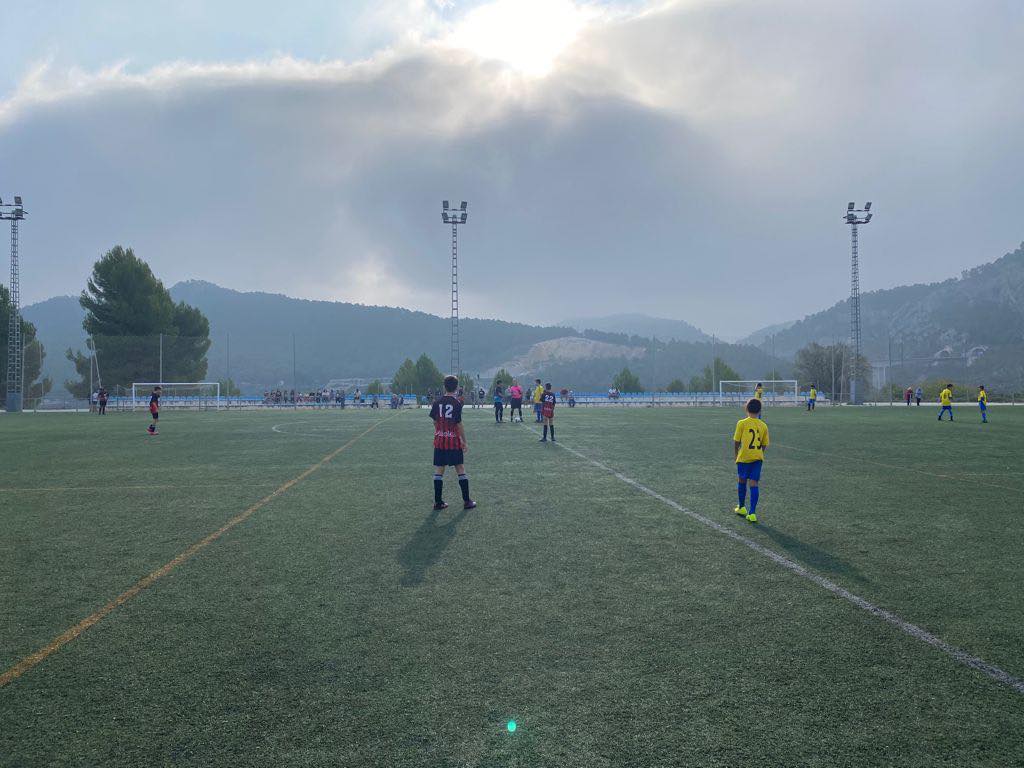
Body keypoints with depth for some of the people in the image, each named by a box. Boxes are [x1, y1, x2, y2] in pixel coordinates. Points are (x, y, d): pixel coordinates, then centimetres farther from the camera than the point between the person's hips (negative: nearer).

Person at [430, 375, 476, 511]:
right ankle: (467, 501, 8)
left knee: (439, 471, 8)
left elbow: (435, 421, 7)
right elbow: (459, 424, -12)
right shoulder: (457, 403, -10)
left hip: (439, 440, 3)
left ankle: (438, 502, 9)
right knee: (461, 470, 5)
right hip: (454, 441, -3)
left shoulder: (437, 402, 1)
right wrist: (464, 442, -4)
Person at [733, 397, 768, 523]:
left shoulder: (742, 423, -7)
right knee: (753, 484, 2)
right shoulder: (764, 426, 2)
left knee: (741, 481, 16)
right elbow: (764, 445, 7)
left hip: (744, 458, -2)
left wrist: (736, 454, 14)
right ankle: (752, 513, -4)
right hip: (758, 458, 2)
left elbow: (736, 442, -3)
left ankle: (741, 508, 30)